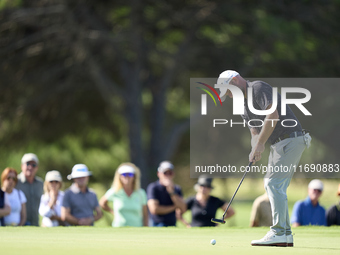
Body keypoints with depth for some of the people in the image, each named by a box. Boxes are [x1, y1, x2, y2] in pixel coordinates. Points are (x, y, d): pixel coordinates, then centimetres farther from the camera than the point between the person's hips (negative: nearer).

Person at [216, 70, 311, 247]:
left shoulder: (259, 88, -12)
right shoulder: (244, 106, 18)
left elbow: (273, 115, -25)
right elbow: (255, 132, 12)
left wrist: (260, 144, -22)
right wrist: (254, 152, -9)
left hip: (290, 139, -10)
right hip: (279, 144, 10)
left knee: (274, 184, -14)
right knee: (275, 186, 9)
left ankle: (278, 233, -16)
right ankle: (286, 235, 10)